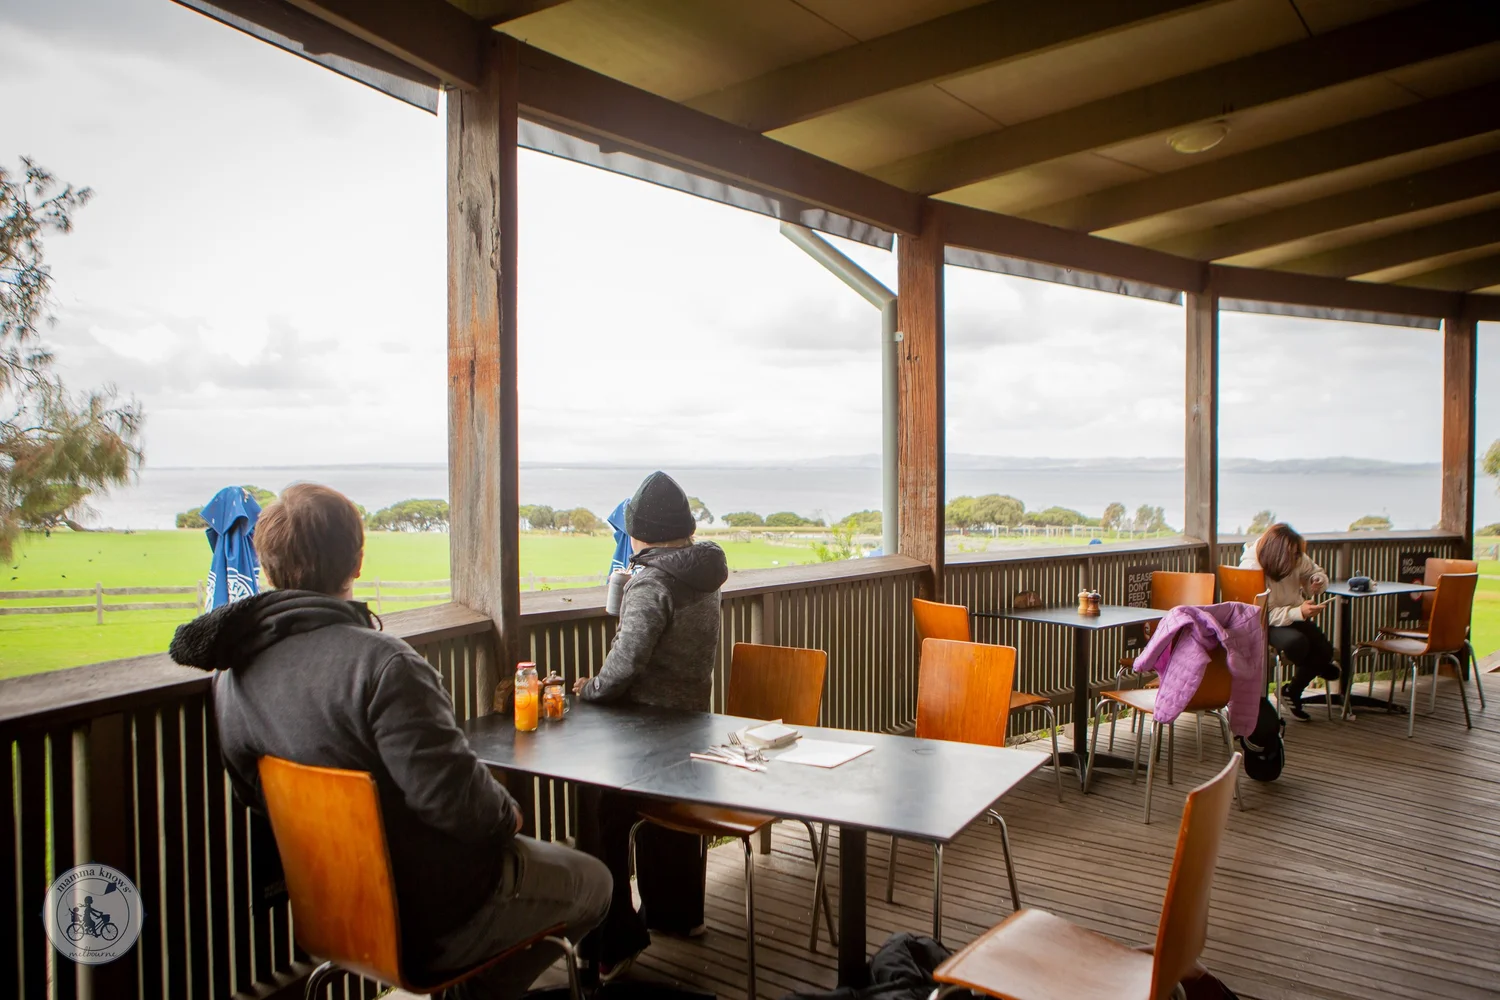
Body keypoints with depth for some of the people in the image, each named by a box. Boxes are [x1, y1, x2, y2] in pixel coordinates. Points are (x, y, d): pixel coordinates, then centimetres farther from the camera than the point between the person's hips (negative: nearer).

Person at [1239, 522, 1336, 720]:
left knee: (1324, 649, -18)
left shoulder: (1296, 558, -10)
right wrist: (1299, 613, -40)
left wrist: (1318, 581, -17)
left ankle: (1292, 693, 9)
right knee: (1296, 642, -34)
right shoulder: (1251, 568, -25)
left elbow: (1315, 572, 10)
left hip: (1295, 617, 6)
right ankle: (1320, 666, 7)